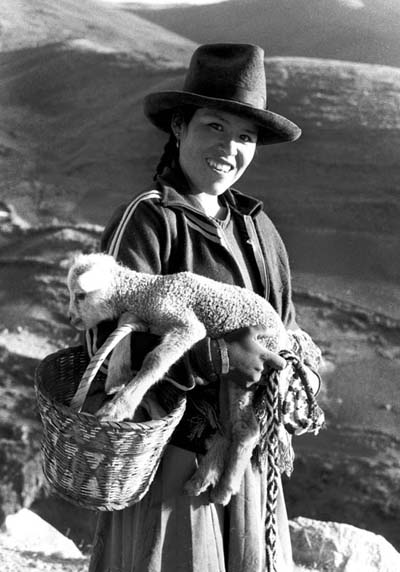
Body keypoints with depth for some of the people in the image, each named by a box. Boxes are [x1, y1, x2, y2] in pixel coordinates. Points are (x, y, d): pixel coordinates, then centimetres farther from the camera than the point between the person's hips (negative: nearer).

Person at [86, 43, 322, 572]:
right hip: (173, 454, -6)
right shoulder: (147, 220, -14)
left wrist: (298, 352, -9)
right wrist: (217, 355, -28)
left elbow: (287, 328, 13)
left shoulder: (256, 225, 7)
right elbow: (107, 339, -24)